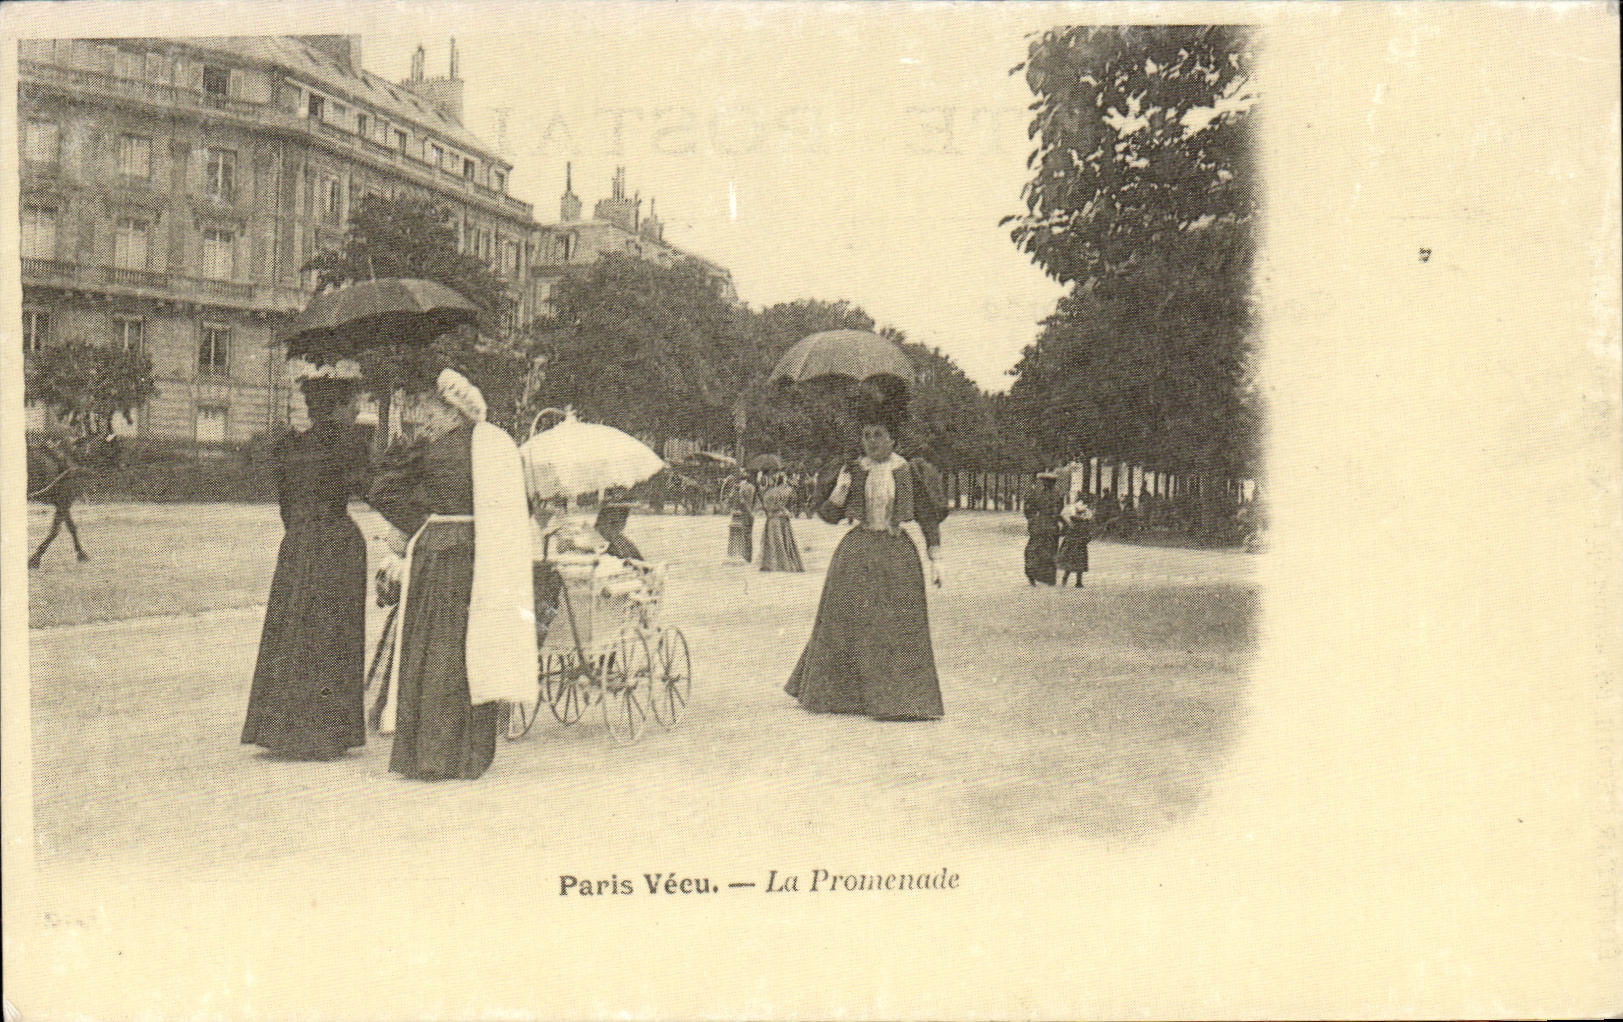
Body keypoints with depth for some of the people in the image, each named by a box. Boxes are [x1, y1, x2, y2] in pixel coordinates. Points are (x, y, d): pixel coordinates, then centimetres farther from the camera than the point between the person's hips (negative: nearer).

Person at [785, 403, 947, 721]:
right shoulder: (853, 471, 5)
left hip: (897, 554, -1)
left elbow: (929, 518, 5)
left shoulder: (909, 473, 1)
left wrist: (936, 558, 0)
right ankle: (833, 693, 17)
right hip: (856, 552, 2)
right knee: (844, 621, 3)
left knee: (898, 625, -3)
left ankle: (902, 700, 3)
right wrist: (838, 494, -12)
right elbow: (829, 516, 8)